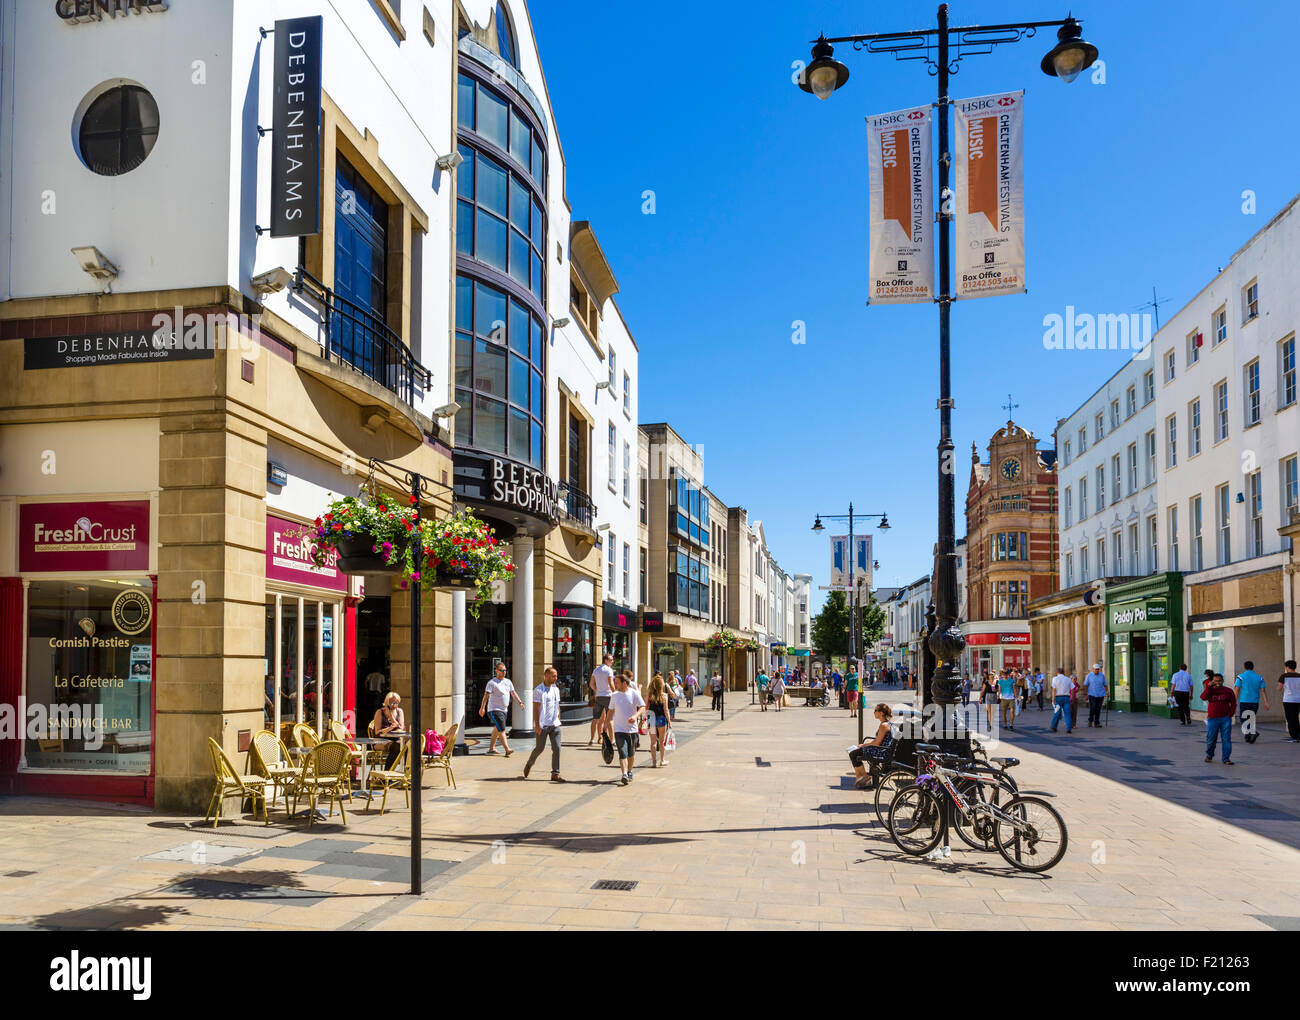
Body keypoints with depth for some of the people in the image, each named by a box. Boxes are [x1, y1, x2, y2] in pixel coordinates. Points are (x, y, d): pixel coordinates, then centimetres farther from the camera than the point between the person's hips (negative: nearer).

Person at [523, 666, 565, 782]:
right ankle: (528, 764, 30)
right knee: (539, 748, 3)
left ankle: (555, 773, 0)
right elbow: (535, 708, -9)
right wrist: (537, 724, -13)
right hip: (542, 725, -5)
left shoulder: (556, 689, 12)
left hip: (554, 725, 5)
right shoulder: (538, 690, -7)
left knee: (556, 748, -3)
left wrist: (558, 720, 12)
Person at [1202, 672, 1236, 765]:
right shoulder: (1210, 690, 5)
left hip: (1225, 719, 0)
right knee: (1210, 739, 4)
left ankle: (1226, 759, 2)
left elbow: (1233, 704, 8)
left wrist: (1230, 714, -2)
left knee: (1226, 739, -3)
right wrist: (1209, 686, -16)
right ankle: (1209, 755, 28)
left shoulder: (1228, 691, 4)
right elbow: (1203, 697, -15)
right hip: (1212, 719, 0)